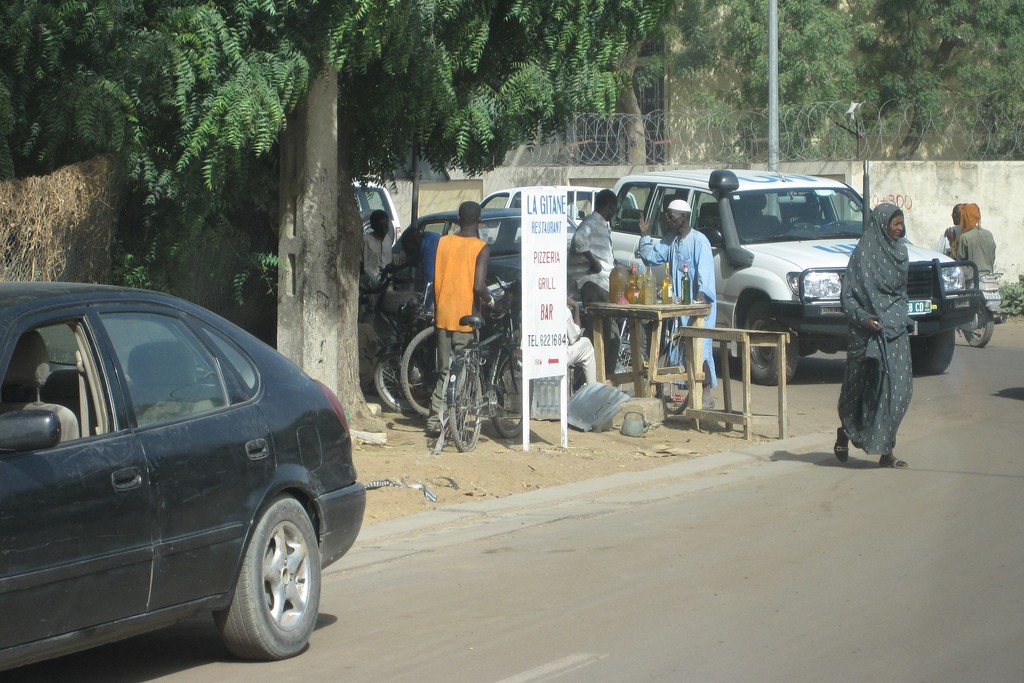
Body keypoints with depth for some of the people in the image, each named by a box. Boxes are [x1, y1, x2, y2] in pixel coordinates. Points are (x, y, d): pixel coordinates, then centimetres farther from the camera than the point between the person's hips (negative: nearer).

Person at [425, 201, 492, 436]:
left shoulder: (443, 242, 6)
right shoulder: (481, 247, -9)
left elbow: (434, 280, 11)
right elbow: (478, 286, -17)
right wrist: (489, 300, 2)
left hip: (443, 316, 5)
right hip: (466, 318, -5)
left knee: (445, 372, 13)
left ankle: (435, 420, 7)